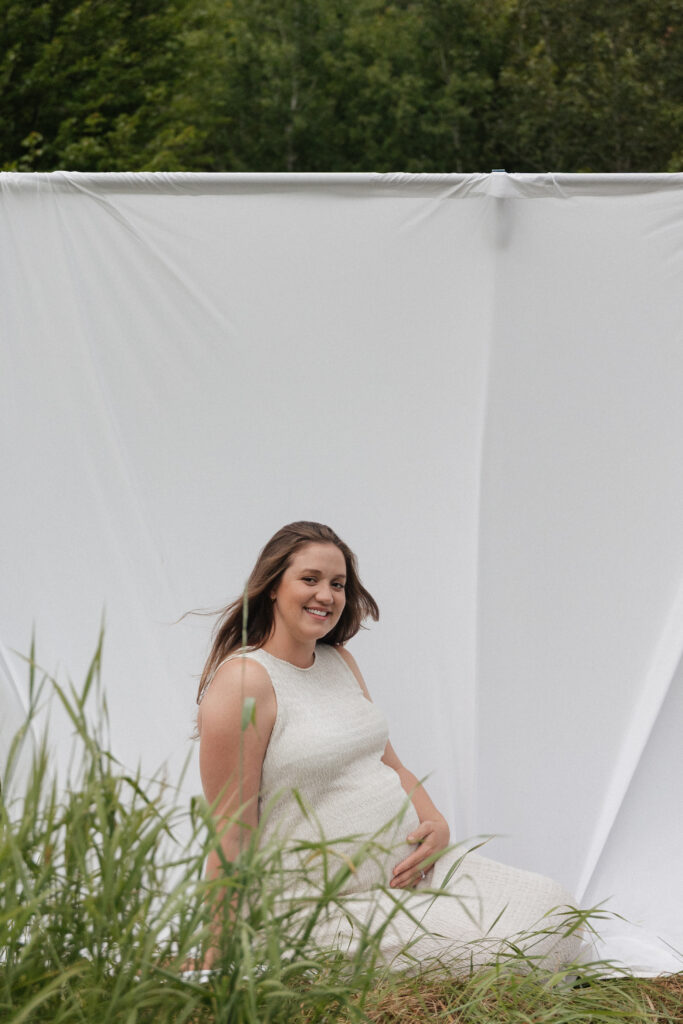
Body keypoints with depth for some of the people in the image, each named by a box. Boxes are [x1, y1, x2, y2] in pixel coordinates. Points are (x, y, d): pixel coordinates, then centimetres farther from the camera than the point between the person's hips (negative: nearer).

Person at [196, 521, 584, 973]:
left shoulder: (339, 662, 12)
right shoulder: (244, 681, -15)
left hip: (410, 867, 9)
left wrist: (436, 826, -2)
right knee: (490, 953, -21)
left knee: (551, 912, -1)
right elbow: (231, 835, -17)